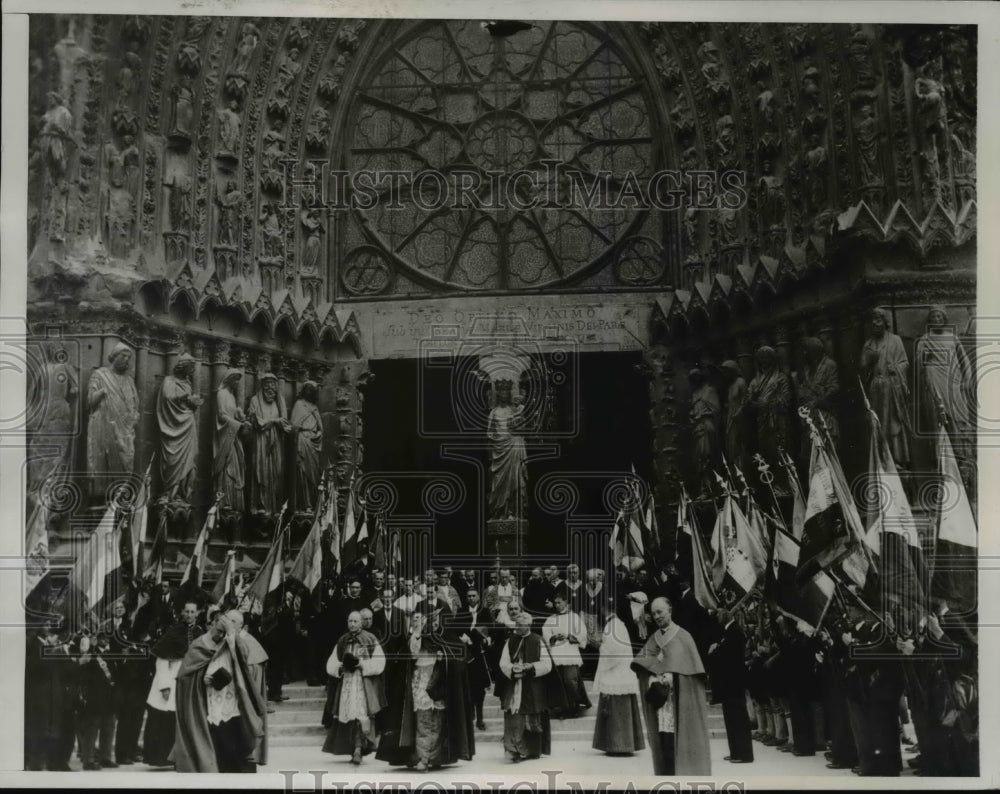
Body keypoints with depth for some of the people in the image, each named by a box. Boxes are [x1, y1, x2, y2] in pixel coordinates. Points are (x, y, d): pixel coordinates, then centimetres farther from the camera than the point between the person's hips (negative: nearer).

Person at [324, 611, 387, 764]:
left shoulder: (370, 640, 1)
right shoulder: (342, 642, 12)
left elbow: (379, 663, -3)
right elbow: (330, 665, 13)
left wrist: (362, 664, -14)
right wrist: (341, 666, -6)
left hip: (365, 686, -4)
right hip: (345, 685, 4)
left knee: (361, 716, -14)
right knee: (348, 717, 2)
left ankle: (358, 749, -17)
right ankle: (354, 751, 11)